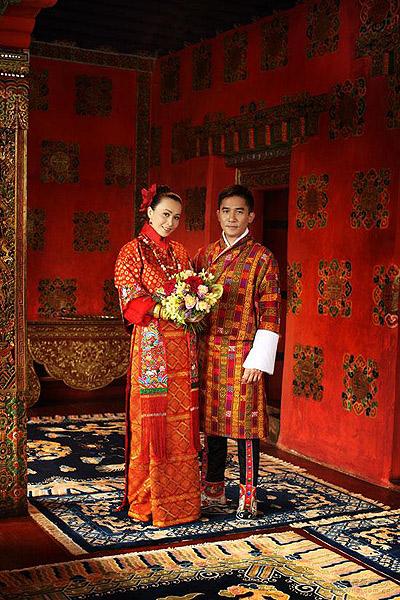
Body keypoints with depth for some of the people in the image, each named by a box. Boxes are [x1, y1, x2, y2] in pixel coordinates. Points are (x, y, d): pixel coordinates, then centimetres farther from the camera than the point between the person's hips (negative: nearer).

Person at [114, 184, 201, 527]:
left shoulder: (181, 254, 17)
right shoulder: (133, 251, 0)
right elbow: (130, 297, -8)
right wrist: (161, 309, -21)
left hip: (182, 347, 6)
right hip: (152, 344, -5)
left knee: (182, 419, 7)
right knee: (152, 418, -4)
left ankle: (180, 496, 16)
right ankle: (149, 500, 7)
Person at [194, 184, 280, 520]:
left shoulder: (261, 258, -3)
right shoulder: (206, 255, 12)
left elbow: (269, 312, -6)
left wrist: (258, 360, -13)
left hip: (240, 354, -5)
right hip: (207, 351, 5)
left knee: (244, 422, 0)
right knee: (211, 419, 12)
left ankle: (248, 496, 12)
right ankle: (213, 489, 25)